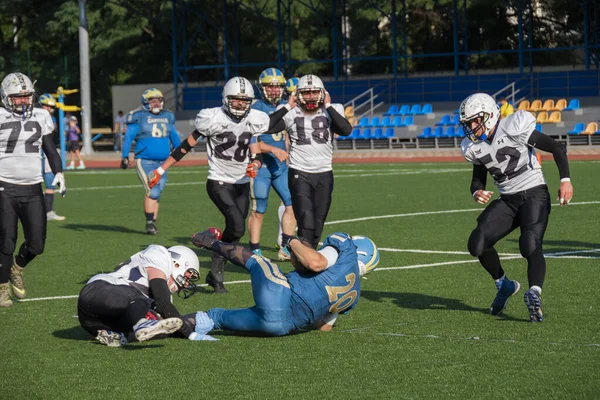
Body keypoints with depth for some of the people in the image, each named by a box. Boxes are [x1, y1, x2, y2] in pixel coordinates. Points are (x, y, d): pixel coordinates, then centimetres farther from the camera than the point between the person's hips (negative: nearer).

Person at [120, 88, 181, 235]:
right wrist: (125, 156, -9)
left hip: (162, 162, 6)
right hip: (144, 161, -6)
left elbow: (174, 136, 24)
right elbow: (128, 137, -4)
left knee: (157, 192, 8)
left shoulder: (167, 117, 11)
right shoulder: (139, 117, -5)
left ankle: (153, 222, 16)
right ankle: (150, 223, -8)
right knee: (152, 190, -16)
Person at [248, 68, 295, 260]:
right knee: (258, 210, 0)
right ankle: (255, 251, 9)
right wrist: (274, 150, -22)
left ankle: (286, 249, 7)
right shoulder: (256, 108, -9)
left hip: (281, 166, 6)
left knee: (292, 204, -1)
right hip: (261, 165, -6)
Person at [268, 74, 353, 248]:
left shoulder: (331, 111, 2)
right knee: (306, 221, -17)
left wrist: (328, 106, -12)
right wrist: (287, 107, -11)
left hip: (324, 174, 3)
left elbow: (346, 130, -17)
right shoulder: (291, 114, -2)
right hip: (299, 174, -3)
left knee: (317, 224, 8)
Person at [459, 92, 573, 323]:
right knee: (477, 245, -8)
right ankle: (504, 286, 13)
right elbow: (478, 180, 17)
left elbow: (557, 148, -11)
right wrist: (477, 193, -8)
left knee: (530, 245, -29)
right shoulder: (475, 148, 4)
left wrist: (565, 180, -21)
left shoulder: (514, 129, -16)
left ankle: (534, 294, -27)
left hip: (534, 194, -6)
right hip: (507, 201, 6)